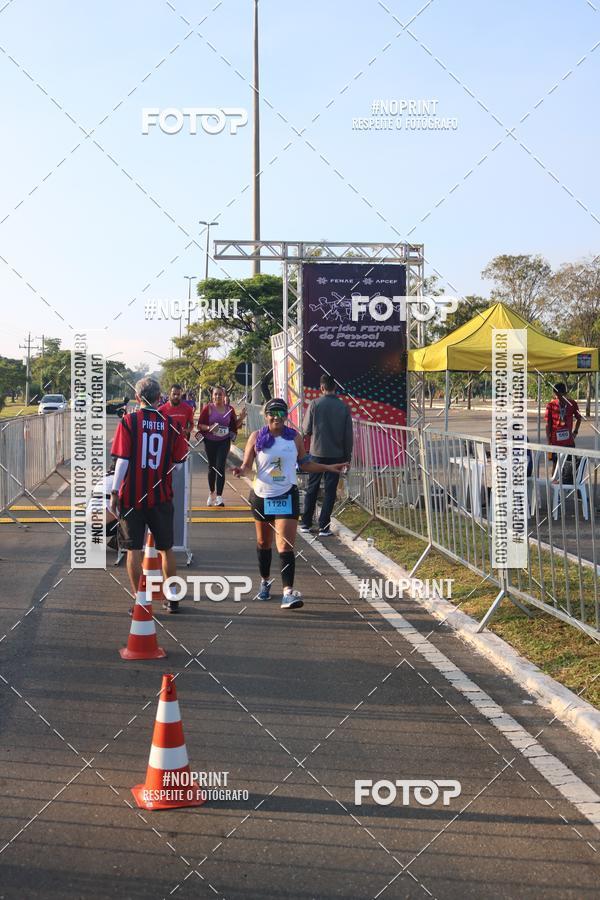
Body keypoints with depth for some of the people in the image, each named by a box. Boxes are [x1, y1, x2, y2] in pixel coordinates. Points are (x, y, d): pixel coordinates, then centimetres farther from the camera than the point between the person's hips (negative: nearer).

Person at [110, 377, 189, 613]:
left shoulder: (128, 421, -7)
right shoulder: (170, 424, -1)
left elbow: (122, 460, -11)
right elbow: (178, 462, 2)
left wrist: (114, 493, -5)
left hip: (131, 496, -2)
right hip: (161, 496, 2)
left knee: (134, 549, 5)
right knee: (166, 548, 16)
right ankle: (172, 598, 24)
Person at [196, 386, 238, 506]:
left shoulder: (229, 409, 1)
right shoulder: (208, 408, -6)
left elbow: (234, 423, 14)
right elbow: (200, 424, -6)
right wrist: (209, 428, -25)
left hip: (224, 441, 0)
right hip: (210, 441, 0)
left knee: (220, 467, -11)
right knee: (212, 467, 12)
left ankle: (219, 496, -12)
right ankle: (212, 493, 31)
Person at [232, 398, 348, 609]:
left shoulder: (294, 438, 2)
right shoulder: (257, 438, -2)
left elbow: (304, 464, 13)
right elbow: (247, 464, -5)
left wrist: (329, 467, 8)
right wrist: (241, 470, -28)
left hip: (287, 496, -1)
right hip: (262, 496, 1)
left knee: (286, 545, -12)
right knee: (263, 542, 16)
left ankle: (288, 592, -18)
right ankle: (265, 582, 38)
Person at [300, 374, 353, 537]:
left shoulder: (315, 404, -7)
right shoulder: (343, 407, -3)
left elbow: (306, 429, -4)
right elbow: (348, 434, 0)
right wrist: (348, 456, 9)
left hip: (317, 453, 0)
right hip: (336, 454, 0)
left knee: (312, 488, 12)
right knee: (330, 490, 5)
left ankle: (306, 523, 17)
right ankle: (324, 526, 2)